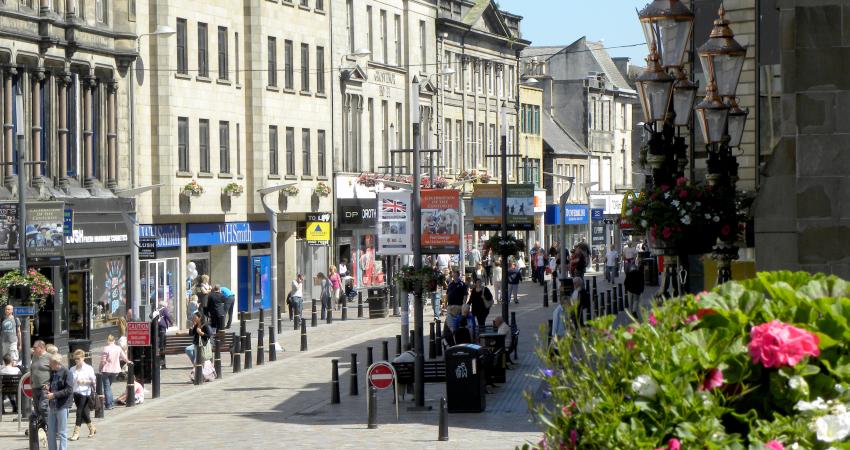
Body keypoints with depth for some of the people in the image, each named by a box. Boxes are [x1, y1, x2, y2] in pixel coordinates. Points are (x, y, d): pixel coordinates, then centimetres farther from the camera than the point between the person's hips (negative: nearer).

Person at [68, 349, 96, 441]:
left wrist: (84, 382, -17)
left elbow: (94, 381, -4)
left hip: (84, 393, -5)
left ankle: (76, 432, -4)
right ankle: (92, 428, 30)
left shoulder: (88, 369, -5)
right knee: (83, 413, 12)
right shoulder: (72, 369, 7)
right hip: (76, 392, 5)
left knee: (79, 412, -8)